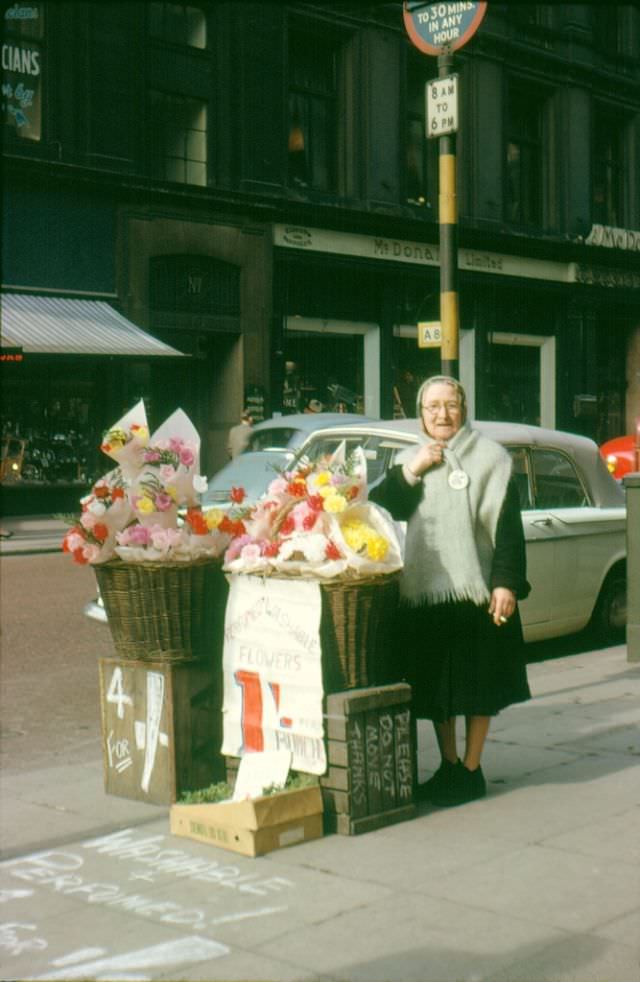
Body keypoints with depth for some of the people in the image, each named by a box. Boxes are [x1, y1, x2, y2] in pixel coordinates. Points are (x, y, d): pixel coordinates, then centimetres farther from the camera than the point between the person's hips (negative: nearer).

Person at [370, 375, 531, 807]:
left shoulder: (489, 457, -4)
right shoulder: (410, 459, 12)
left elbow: (508, 525, -9)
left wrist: (507, 583, -16)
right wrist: (411, 472, -11)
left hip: (475, 589, -5)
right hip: (423, 591, 5)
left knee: (476, 684, 4)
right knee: (435, 684, 12)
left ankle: (472, 770, 15)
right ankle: (448, 766, 25)